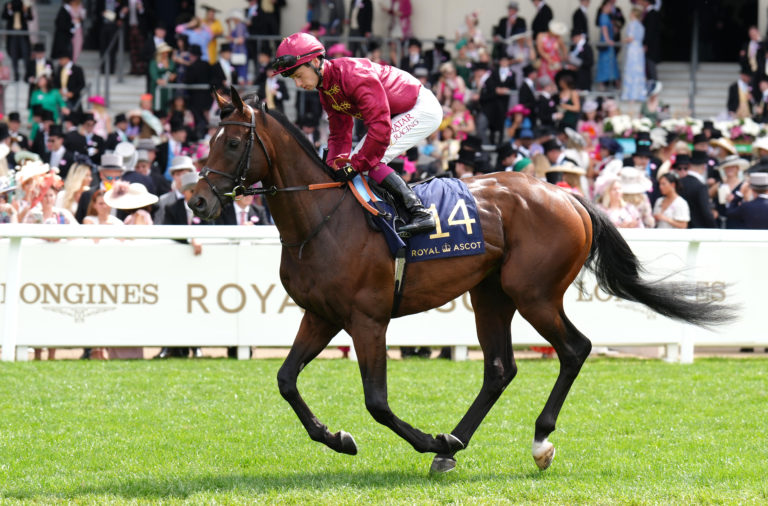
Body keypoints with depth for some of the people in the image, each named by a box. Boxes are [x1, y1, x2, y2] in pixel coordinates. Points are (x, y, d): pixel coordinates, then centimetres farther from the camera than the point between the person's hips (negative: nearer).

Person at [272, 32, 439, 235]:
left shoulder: (353, 75, -29)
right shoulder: (326, 92, 3)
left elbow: (380, 127, -34)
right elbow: (339, 135, 8)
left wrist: (356, 165, -31)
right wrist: (334, 169, -9)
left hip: (422, 109, -10)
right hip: (403, 115, 10)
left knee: (371, 159, -20)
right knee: (358, 158, 7)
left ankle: (419, 213, -24)